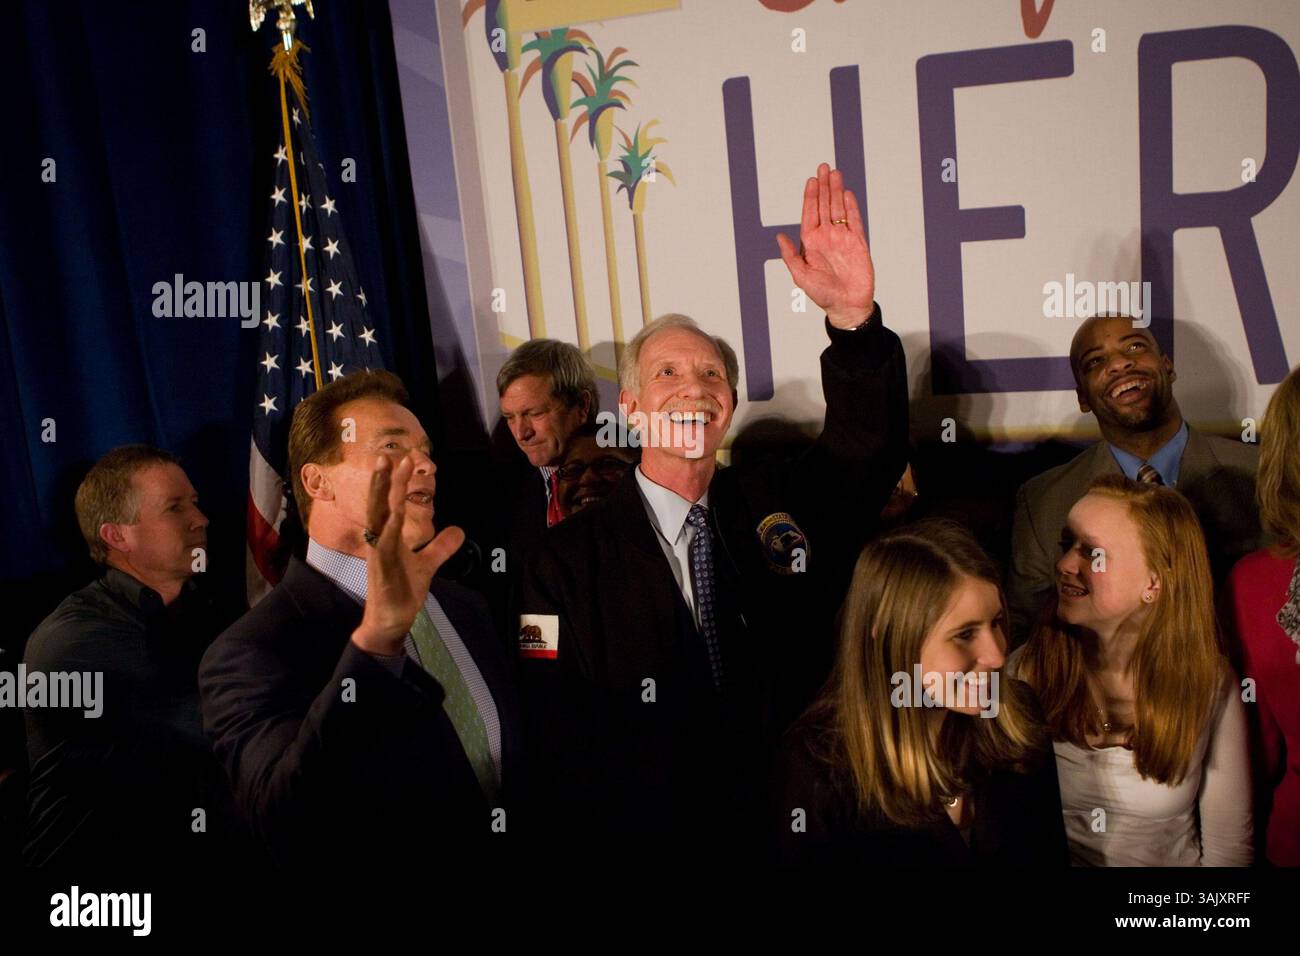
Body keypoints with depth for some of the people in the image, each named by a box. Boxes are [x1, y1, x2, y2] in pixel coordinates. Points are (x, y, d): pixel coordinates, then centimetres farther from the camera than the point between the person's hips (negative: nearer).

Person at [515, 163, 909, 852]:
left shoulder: (779, 505, 7)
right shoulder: (566, 561, -4)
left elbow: (870, 447, -8)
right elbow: (556, 745, -5)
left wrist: (853, 316, -23)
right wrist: (632, 848, -15)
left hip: (792, 829, 3)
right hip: (649, 847, -3)